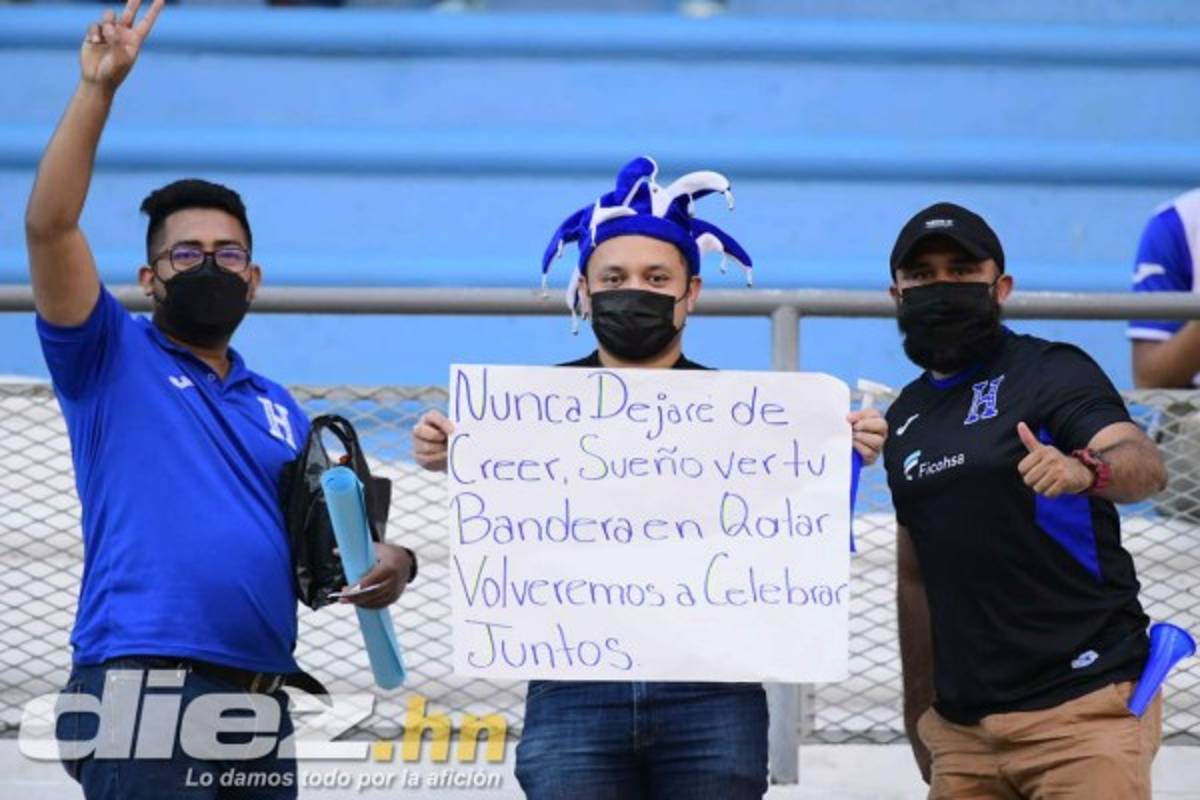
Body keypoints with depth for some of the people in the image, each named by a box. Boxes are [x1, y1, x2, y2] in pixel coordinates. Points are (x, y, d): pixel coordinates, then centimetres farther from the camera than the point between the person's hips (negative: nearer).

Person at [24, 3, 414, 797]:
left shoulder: (279, 408, 20)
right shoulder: (111, 358, 5)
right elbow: (50, 224, -9)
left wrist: (385, 564, 0)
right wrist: (99, 86, -12)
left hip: (262, 702, 6)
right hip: (146, 691, -6)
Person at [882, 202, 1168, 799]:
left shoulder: (1051, 372, -3)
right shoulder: (905, 417, 14)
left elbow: (1145, 467, -21)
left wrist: (1086, 470, -43)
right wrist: (918, 712, 19)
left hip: (1084, 706, -6)